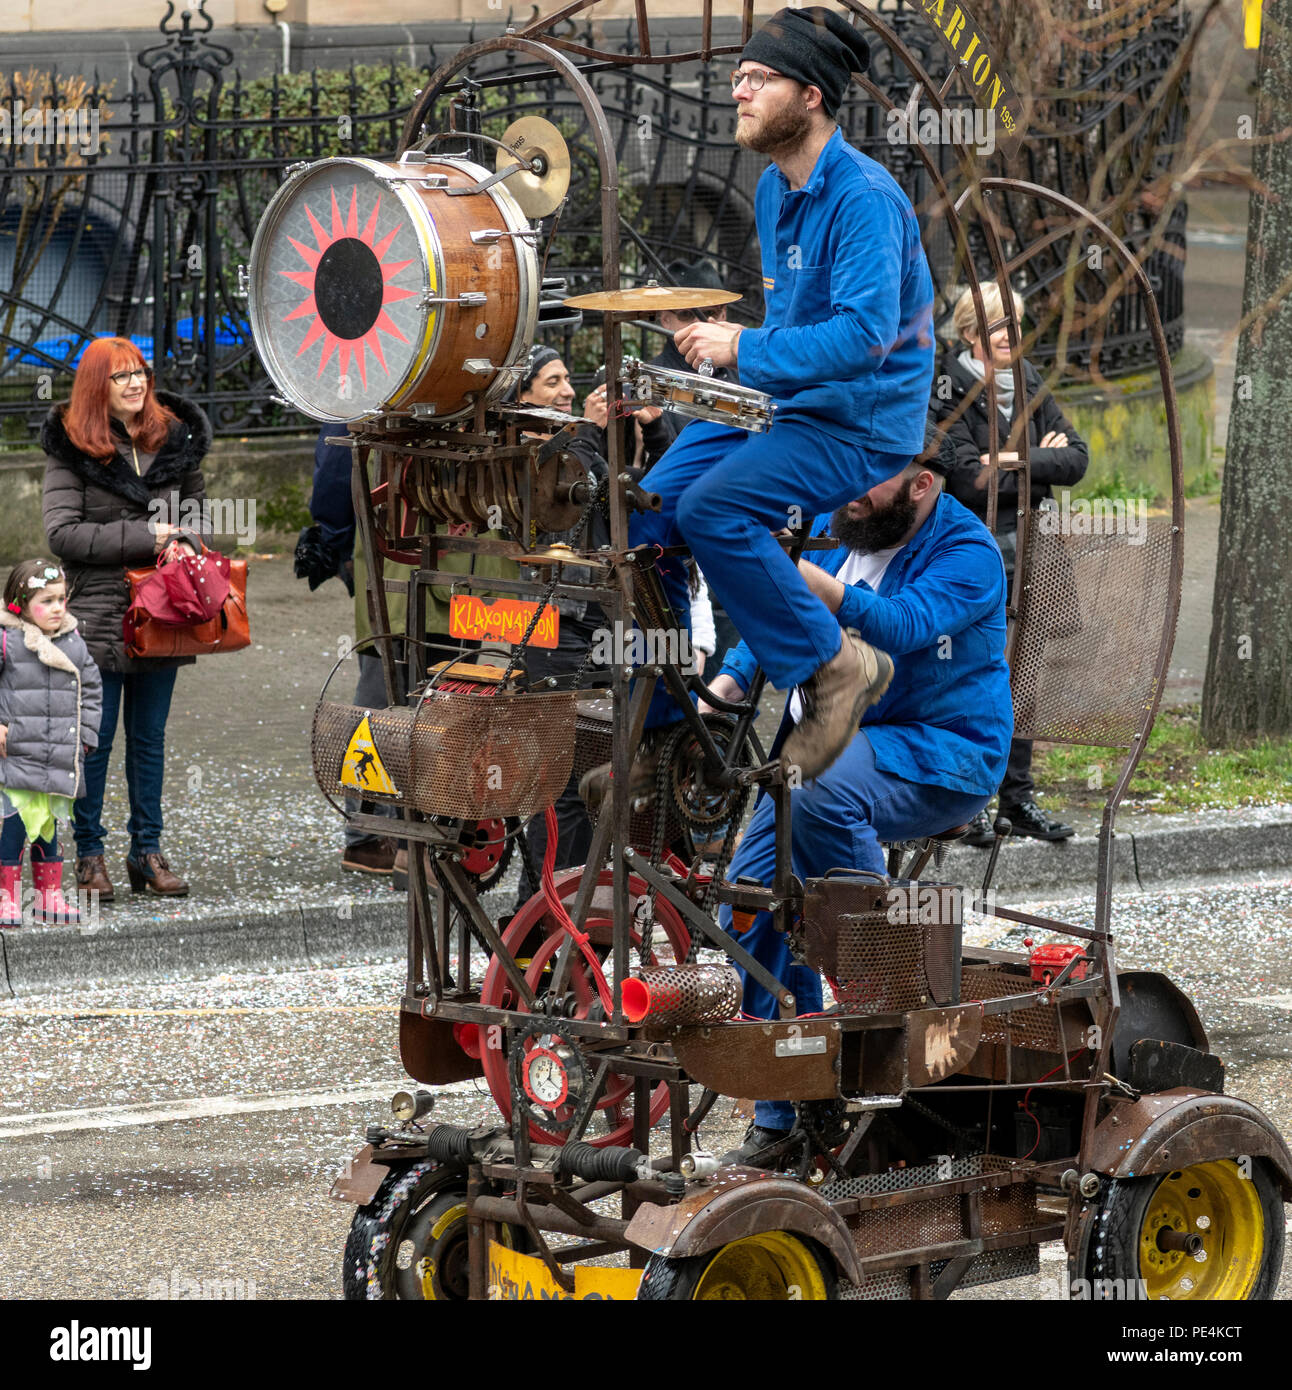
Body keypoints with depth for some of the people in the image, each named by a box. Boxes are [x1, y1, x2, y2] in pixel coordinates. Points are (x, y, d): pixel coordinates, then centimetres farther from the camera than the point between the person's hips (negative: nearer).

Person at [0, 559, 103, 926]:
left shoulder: (75, 645, 9)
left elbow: (91, 690, 19)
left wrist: (84, 736, 11)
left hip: (60, 761, 5)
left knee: (48, 827, 12)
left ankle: (50, 896, 21)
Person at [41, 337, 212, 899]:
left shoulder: (175, 440, 8)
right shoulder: (72, 448, -5)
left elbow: (199, 511, 16)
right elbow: (62, 533, -12)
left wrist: (186, 542, -8)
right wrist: (144, 538, -16)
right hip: (97, 615, -4)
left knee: (149, 738, 11)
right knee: (94, 741, 1)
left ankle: (147, 852, 18)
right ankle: (89, 857, 10)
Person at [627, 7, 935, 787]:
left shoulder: (863, 197, -20)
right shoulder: (776, 188, 10)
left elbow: (866, 333, -30)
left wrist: (748, 351, -29)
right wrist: (735, 352, 14)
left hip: (863, 425, -9)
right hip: (778, 402, 9)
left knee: (712, 509, -28)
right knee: (645, 521, -2)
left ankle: (835, 666, -13)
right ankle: (661, 730, 9)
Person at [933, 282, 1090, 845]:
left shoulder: (1029, 387, 11)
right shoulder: (946, 394, -8)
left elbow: (1076, 459, 3)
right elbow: (967, 480, -18)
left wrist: (1015, 461, -11)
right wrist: (1039, 462, -10)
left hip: (1023, 554, 6)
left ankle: (1018, 797, 14)